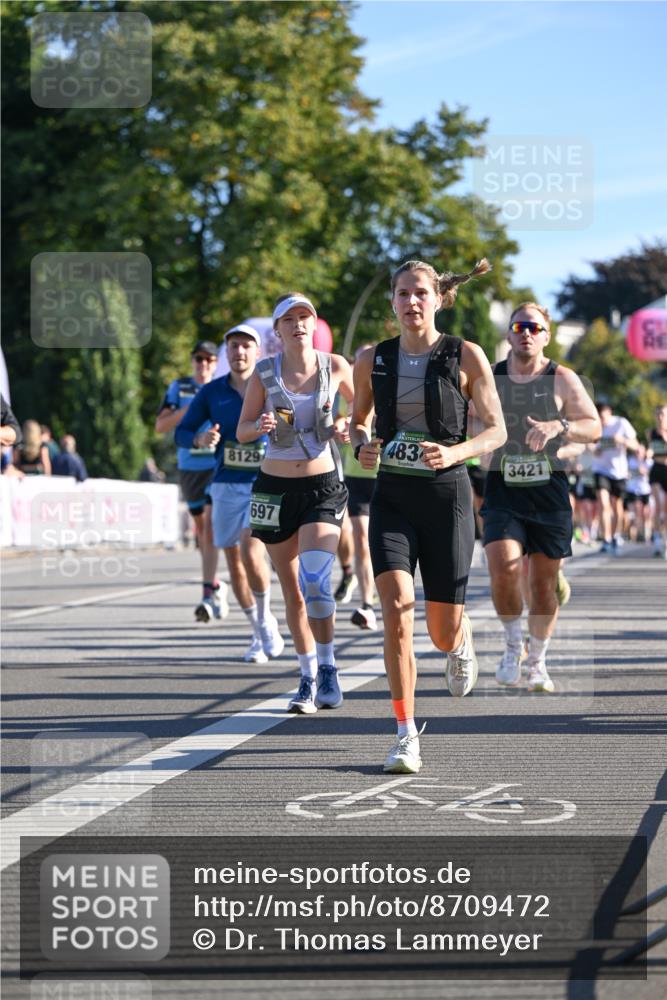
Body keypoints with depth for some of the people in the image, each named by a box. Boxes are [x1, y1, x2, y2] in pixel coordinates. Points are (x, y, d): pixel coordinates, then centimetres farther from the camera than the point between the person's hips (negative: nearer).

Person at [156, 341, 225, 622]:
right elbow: (161, 426, -3)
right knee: (200, 528, 14)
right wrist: (189, 408, -16)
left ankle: (208, 594, -21)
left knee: (211, 528, -16)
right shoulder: (179, 387, 5)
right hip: (189, 467, 3)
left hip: (219, 466, -3)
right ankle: (216, 585, 31)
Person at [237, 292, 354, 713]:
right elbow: (242, 431, 4)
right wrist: (262, 425, -18)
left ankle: (328, 671, -8)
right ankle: (309, 678, 18)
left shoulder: (334, 366, -2)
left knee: (315, 580, -20)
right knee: (293, 591, 6)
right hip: (276, 487, 2)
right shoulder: (265, 372, -1)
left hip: (323, 486, -2)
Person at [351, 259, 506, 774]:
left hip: (447, 495, -1)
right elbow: (359, 419, 19)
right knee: (397, 611, -18)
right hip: (392, 497, 1)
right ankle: (406, 736, -10)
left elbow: (497, 430, -1)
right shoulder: (373, 360, 4)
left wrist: (455, 452, -20)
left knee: (444, 632, 3)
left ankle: (462, 642, 44)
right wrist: (362, 446, -5)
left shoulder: (466, 357, -3)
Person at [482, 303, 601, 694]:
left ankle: (537, 662, 21)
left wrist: (558, 426, -22)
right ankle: (513, 644, 4)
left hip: (550, 493, 0)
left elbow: (594, 427, -4)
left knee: (544, 582, 3)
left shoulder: (563, 380, 0)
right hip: (503, 494, 0)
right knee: (503, 569, -19)